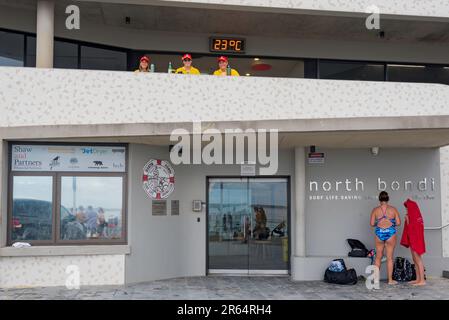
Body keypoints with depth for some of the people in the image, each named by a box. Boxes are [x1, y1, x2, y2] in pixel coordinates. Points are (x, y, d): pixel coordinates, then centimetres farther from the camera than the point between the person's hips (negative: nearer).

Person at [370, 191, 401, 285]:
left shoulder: (375, 210, -2)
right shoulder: (393, 209, -2)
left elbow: (372, 223, -3)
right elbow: (398, 223, -4)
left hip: (379, 233, 1)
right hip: (390, 233, -1)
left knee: (378, 257, 13)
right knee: (389, 258, 7)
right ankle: (390, 280, 11)